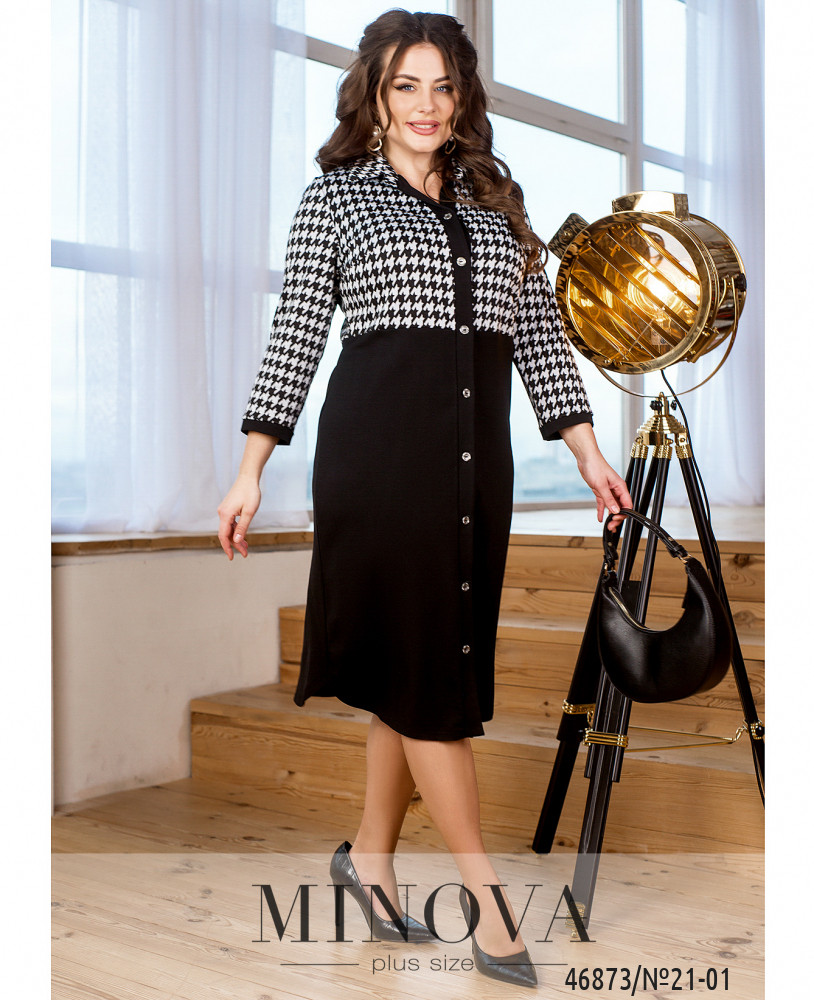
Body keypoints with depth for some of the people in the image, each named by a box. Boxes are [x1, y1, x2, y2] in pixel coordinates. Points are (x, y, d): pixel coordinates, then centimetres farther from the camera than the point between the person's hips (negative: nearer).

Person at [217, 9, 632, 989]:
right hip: (379, 438, -4)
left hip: (478, 448, 5)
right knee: (423, 660, -3)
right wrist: (250, 469, -3)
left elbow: (538, 329, 15)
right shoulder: (334, 195, 7)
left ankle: (371, 852, 25)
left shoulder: (496, 198, 18)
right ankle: (485, 890, 5)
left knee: (428, 662, 8)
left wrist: (586, 449, 8)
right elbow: (293, 337, 3)